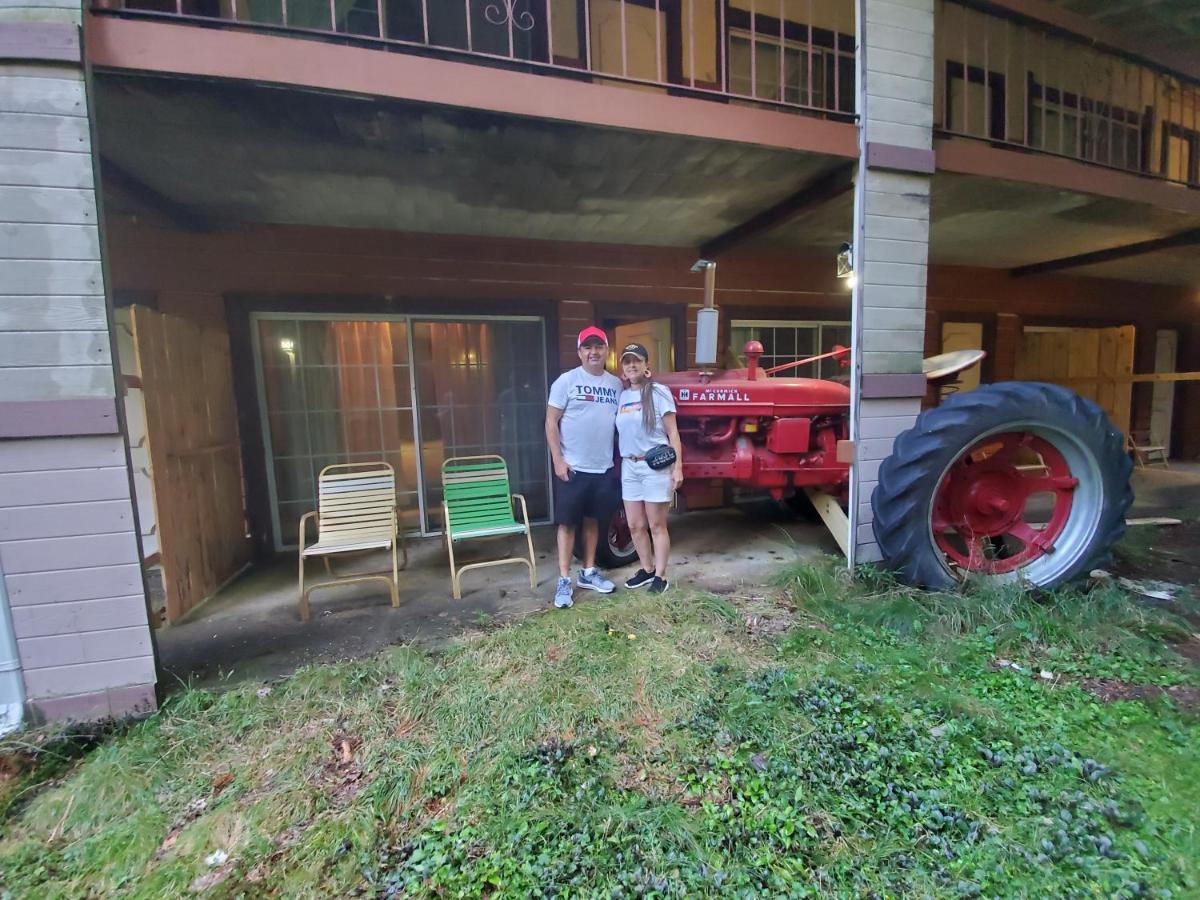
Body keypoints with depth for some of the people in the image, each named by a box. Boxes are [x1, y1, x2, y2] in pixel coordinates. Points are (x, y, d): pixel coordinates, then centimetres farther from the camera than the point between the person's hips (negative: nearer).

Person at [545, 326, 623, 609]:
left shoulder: (616, 383, 7)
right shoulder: (567, 381, -6)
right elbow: (551, 422, -7)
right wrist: (558, 460, -13)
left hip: (603, 468, 5)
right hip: (572, 468, -4)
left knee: (593, 521, 15)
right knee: (567, 523, 2)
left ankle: (588, 573, 29)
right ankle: (564, 580, 12)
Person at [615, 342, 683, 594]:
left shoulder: (659, 392, -6)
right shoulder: (622, 396, 9)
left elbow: (673, 433, -7)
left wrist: (678, 467, -11)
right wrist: (621, 462, 9)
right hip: (629, 466, 6)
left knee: (657, 526, 3)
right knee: (635, 526, 12)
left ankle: (660, 576, 17)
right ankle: (647, 570, 30)